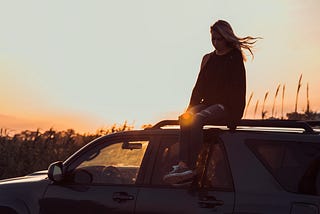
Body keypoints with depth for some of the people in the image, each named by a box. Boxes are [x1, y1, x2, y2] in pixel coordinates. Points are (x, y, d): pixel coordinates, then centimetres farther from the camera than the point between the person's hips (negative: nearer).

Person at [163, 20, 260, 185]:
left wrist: (234, 115, -15)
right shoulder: (208, 58, 21)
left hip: (226, 106, -6)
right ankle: (183, 164, -39)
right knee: (186, 118, -25)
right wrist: (191, 107, 3)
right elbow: (199, 86, 18)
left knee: (197, 119, -32)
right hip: (208, 103, 6)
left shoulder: (235, 57, 3)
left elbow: (238, 88, -5)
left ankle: (190, 167, -39)